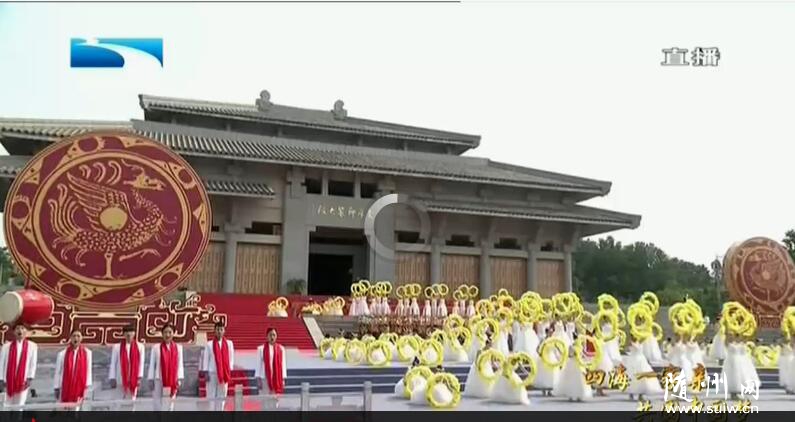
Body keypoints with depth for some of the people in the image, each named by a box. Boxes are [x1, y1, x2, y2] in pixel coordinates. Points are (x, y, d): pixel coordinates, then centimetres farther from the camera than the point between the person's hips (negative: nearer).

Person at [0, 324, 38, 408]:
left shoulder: (32, 346, 2)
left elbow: (33, 363, 0)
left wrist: (29, 378, -6)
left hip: (23, 381, -1)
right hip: (9, 381, 1)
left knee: (20, 405, -1)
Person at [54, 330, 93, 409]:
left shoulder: (87, 353, 1)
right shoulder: (62, 354, -1)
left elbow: (89, 370, 2)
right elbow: (57, 372, 5)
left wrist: (87, 386, -2)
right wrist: (56, 388, 6)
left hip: (79, 386, 0)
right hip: (66, 388, 1)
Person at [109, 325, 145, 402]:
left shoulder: (140, 346, 2)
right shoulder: (117, 347, 0)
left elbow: (141, 363, 2)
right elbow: (113, 363, 2)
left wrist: (139, 377, -4)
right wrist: (112, 379, -2)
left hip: (133, 380, 1)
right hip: (120, 381, 0)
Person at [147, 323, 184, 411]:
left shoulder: (178, 348, 5)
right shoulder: (156, 347, -1)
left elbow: (180, 365, 4)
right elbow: (152, 364, 1)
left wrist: (179, 379, -2)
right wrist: (150, 379, -1)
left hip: (173, 381, 2)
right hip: (159, 380, -2)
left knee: (170, 404, 6)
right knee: (157, 404, 1)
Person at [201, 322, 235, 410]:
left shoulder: (229, 343, 3)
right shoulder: (209, 344, -2)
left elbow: (231, 358, 7)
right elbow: (206, 359, 0)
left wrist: (229, 371, 2)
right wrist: (206, 372, -5)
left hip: (224, 374, 2)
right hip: (212, 373, -2)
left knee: (222, 396, 6)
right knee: (211, 396, 0)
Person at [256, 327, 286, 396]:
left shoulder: (281, 349, 2)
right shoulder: (261, 349, -2)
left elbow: (283, 364, 5)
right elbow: (259, 364, 1)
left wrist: (283, 379, 2)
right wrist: (259, 380, -2)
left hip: (277, 378, 2)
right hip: (265, 378, -1)